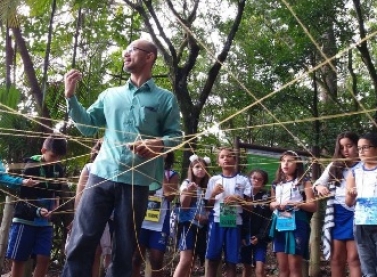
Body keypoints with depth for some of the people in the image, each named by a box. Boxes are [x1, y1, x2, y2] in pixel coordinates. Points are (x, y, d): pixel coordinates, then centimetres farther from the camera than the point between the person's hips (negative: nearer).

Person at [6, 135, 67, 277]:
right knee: (18, 259, 0)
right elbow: (23, 198, -13)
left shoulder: (59, 169, 4)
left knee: (44, 258, -3)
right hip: (25, 219, -4)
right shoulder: (31, 166, -11)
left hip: (45, 221, 4)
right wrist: (38, 211, -29)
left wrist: (56, 207, -2)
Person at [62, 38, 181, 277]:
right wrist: (71, 96, 7)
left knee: (124, 250, 6)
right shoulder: (110, 95, 17)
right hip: (102, 174, 2)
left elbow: (175, 136, 3)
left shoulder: (165, 98, 7)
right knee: (81, 242, -3)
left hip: (137, 181, -2)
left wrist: (157, 144, -18)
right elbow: (87, 126, 18)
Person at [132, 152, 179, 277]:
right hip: (141, 220, 1)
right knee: (136, 258, 2)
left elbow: (170, 196, -7)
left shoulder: (172, 175, 8)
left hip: (159, 223, 0)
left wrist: (163, 173, -5)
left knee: (157, 260, 0)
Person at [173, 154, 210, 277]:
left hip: (200, 226, 6)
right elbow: (184, 205, -9)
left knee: (191, 262, 6)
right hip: (187, 224, -6)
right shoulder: (186, 184, 0)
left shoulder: (206, 187, 13)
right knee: (185, 260, -18)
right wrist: (188, 192, -27)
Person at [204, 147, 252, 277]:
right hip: (217, 221, 1)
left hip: (234, 223, -1)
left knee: (231, 261, 1)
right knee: (212, 259, 0)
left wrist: (238, 200, -14)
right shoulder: (214, 180, 9)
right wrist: (214, 194, -8)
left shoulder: (243, 180, 5)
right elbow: (208, 204, 10)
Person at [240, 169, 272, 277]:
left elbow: (268, 219, -5)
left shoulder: (267, 196, 1)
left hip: (260, 238, -2)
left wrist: (260, 236, -13)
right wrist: (241, 236, -8)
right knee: (246, 267, 11)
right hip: (245, 237, 2)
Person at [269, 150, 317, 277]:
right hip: (280, 224, 4)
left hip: (296, 224, -4)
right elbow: (271, 204, 22)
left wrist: (299, 204, -19)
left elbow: (313, 206, -2)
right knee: (282, 267, 6)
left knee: (294, 266, -4)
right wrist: (277, 204, -1)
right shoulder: (276, 184, 15)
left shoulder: (304, 183, 3)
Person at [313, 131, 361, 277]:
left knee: (353, 258, -5)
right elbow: (318, 183, 16)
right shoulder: (334, 166, 13)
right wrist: (320, 188, -7)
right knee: (336, 259, 8)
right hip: (337, 214, 4)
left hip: (355, 214, -4)